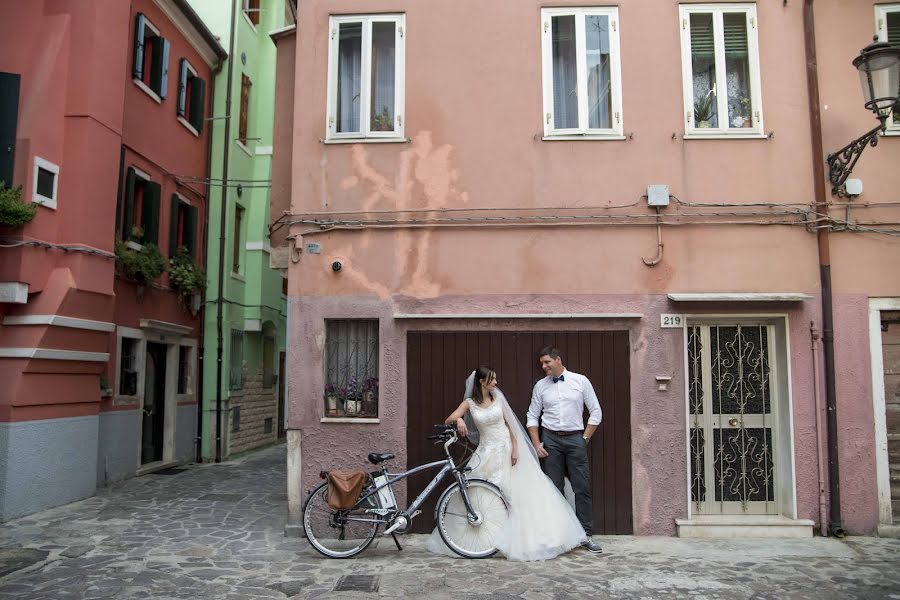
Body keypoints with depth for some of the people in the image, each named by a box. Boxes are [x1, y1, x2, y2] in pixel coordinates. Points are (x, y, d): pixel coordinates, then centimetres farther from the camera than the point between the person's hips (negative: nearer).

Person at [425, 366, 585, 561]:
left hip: (506, 450, 1)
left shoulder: (498, 398, 2)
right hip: (487, 453, -1)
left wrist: (515, 448, -7)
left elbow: (510, 424, 4)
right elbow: (448, 420, -10)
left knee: (518, 492, -2)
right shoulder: (470, 403, -2)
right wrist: (458, 419, -33)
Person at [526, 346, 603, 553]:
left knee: (582, 488, 0)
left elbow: (596, 412, 2)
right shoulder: (540, 386, 5)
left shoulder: (580, 381, 0)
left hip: (575, 438, -1)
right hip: (551, 439, 2)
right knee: (553, 489, 6)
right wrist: (536, 443, 1)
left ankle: (585, 535, 9)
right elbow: (532, 417, 9)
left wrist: (585, 438, -1)